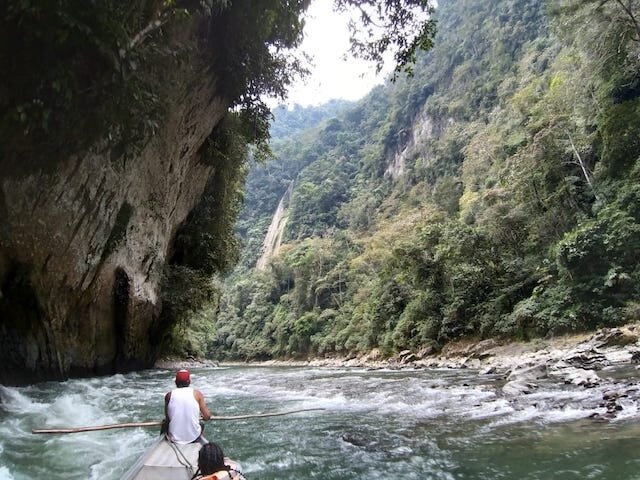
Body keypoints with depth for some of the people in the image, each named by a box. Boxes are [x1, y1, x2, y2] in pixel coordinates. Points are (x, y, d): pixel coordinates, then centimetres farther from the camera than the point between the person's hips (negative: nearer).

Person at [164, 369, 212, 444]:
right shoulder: (197, 394, -6)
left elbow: (167, 418, 3)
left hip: (174, 439, 1)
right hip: (193, 437, -1)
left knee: (164, 425, 31)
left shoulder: (169, 395, -4)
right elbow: (207, 416, -6)